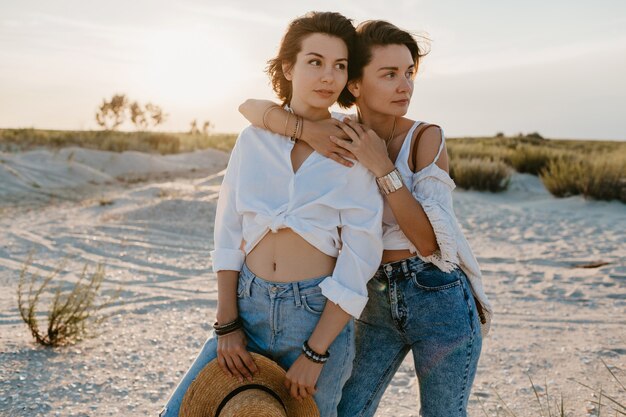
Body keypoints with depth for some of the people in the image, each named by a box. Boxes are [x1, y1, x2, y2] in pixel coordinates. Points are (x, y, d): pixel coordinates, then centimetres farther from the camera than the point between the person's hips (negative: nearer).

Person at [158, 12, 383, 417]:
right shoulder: (254, 138, 2)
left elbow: (359, 262, -9)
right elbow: (229, 235, 4)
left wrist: (315, 353, -11)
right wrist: (227, 325, -1)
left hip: (319, 313, -3)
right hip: (248, 305, 3)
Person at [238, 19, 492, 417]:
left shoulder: (426, 138, -11)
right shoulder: (340, 138, -2)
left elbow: (429, 241, -18)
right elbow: (250, 106, -11)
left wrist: (382, 166, -24)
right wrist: (308, 130, -28)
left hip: (439, 301, -2)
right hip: (375, 306, 3)